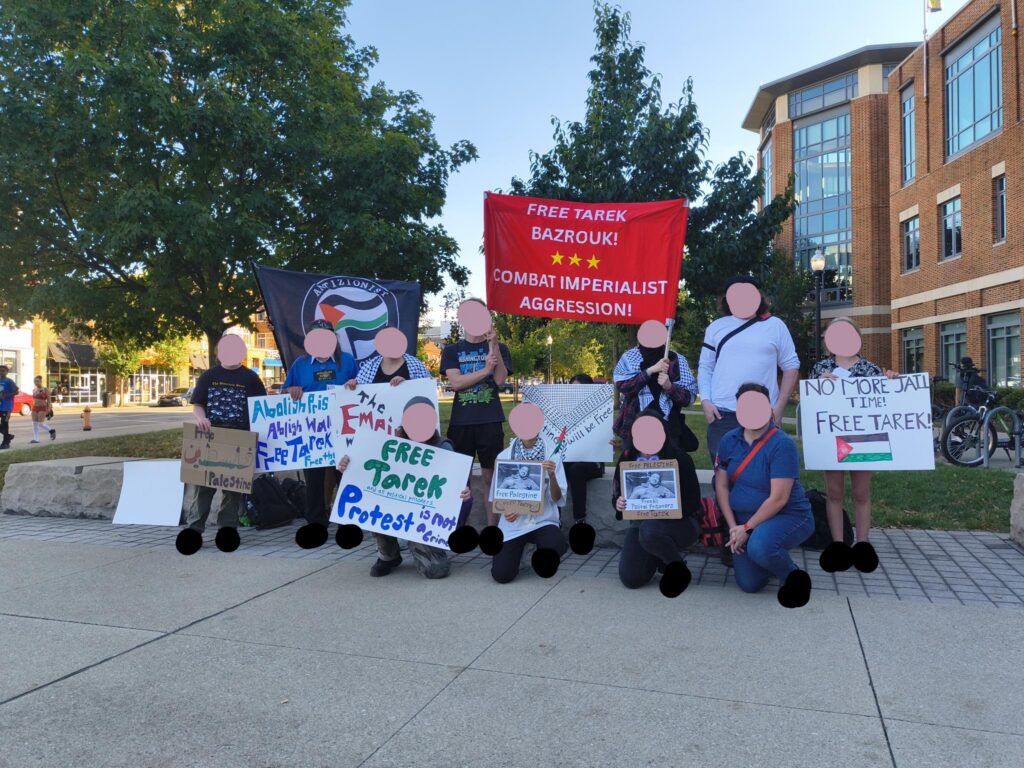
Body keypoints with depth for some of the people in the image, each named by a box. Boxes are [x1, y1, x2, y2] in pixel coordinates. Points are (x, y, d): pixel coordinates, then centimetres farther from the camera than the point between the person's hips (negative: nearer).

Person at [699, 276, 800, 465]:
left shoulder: (775, 326, 6)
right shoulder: (716, 327, 10)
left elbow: (791, 366, 9)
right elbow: (705, 367, 13)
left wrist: (779, 407, 2)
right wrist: (705, 401, -2)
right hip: (722, 415, 1)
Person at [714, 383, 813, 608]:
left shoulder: (782, 444, -20)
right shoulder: (729, 440, -3)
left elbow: (778, 498, -22)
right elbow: (721, 485, 1)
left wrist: (747, 528, -17)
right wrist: (733, 526, -7)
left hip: (788, 516, -5)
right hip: (744, 521, 5)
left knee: (760, 546, -36)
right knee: (749, 584, -1)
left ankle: (794, 578, -3)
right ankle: (774, 560, 33)